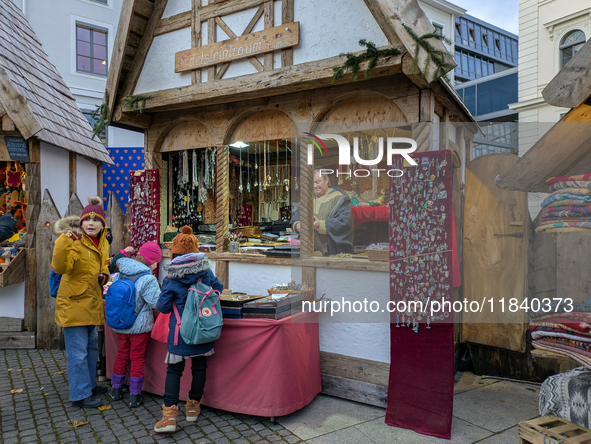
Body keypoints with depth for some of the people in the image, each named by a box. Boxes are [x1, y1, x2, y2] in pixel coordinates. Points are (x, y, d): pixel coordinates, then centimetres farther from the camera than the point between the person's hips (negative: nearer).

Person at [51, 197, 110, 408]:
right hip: (73, 303, -8)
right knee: (78, 352, -2)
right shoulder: (75, 242, -18)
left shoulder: (102, 243, 5)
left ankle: (89, 385, 37)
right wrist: (64, 242, -45)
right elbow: (60, 268, -34)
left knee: (91, 346, 21)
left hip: (91, 303, 8)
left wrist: (104, 275, 3)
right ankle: (80, 395, 12)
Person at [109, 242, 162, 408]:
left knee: (121, 356, 20)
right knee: (138, 359, 8)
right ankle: (134, 396, 15)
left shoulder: (120, 274, -2)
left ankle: (116, 389, 33)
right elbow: (157, 302, -21)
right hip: (139, 326, -5)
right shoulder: (148, 279, -22)